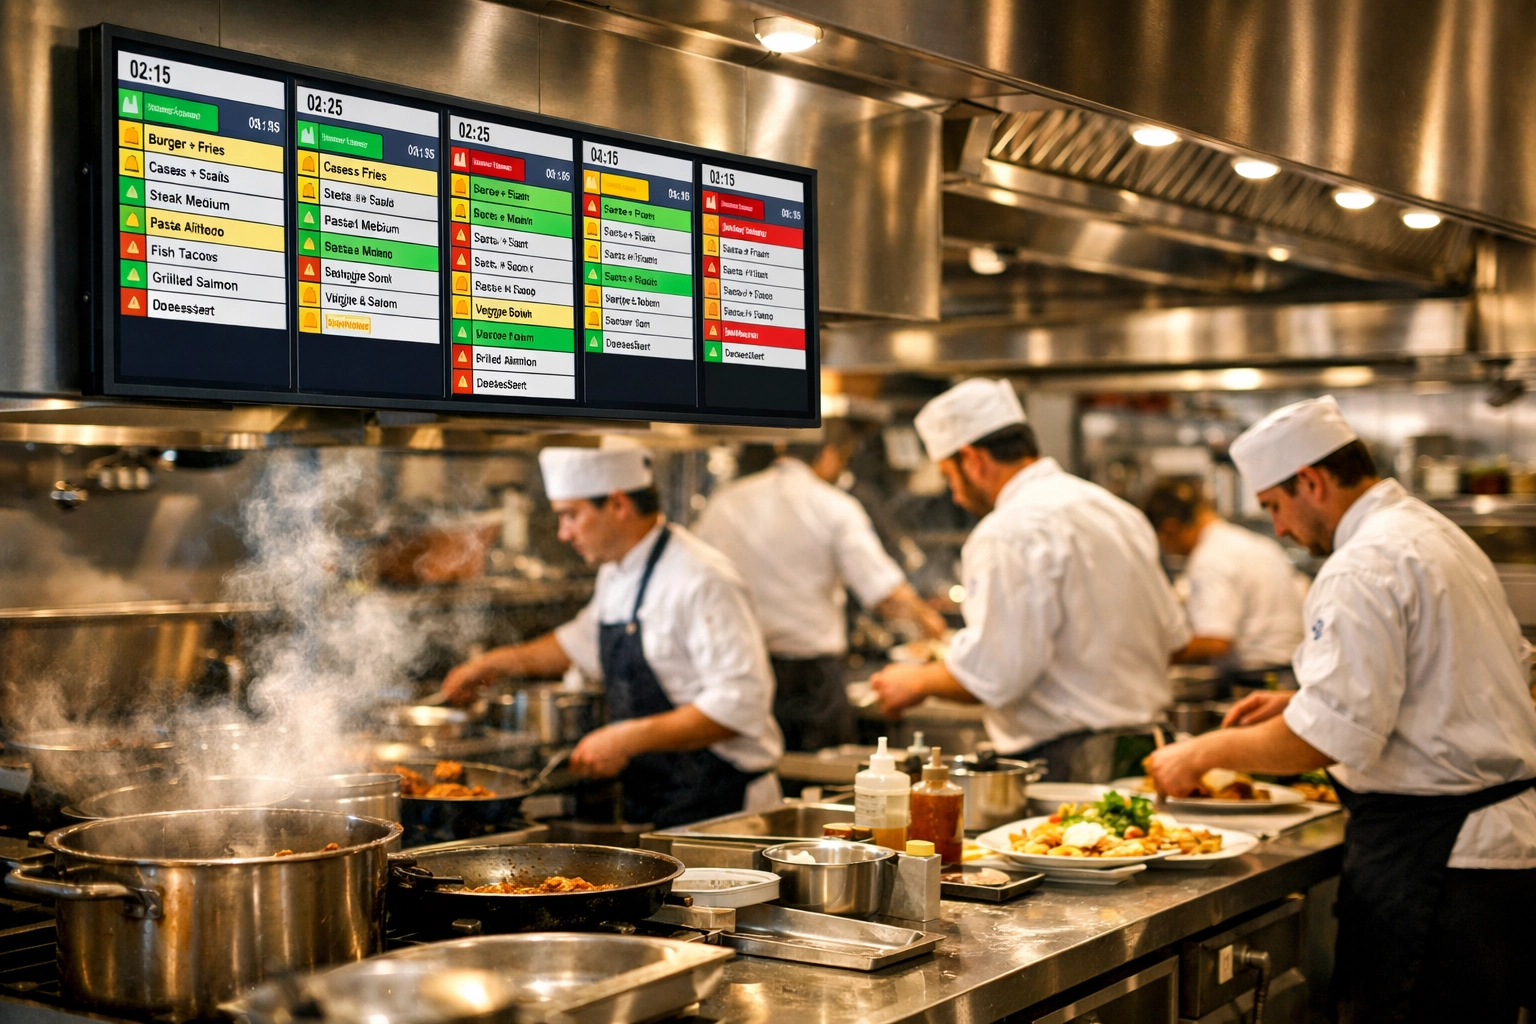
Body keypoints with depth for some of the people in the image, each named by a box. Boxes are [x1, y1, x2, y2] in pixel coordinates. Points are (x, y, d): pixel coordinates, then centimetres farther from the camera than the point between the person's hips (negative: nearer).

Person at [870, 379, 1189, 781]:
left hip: (1064, 763, -9)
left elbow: (993, 675, -22)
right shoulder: (1116, 509, 13)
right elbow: (1172, 636, 18)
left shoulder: (1009, 533, -16)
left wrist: (920, 681, -3)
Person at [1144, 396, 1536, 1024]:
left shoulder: (1363, 567, -17)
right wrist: (1305, 702, 21)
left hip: (1431, 849, -10)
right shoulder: (1438, 536, 15)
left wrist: (1207, 752, -11)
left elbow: (1332, 736, -23)